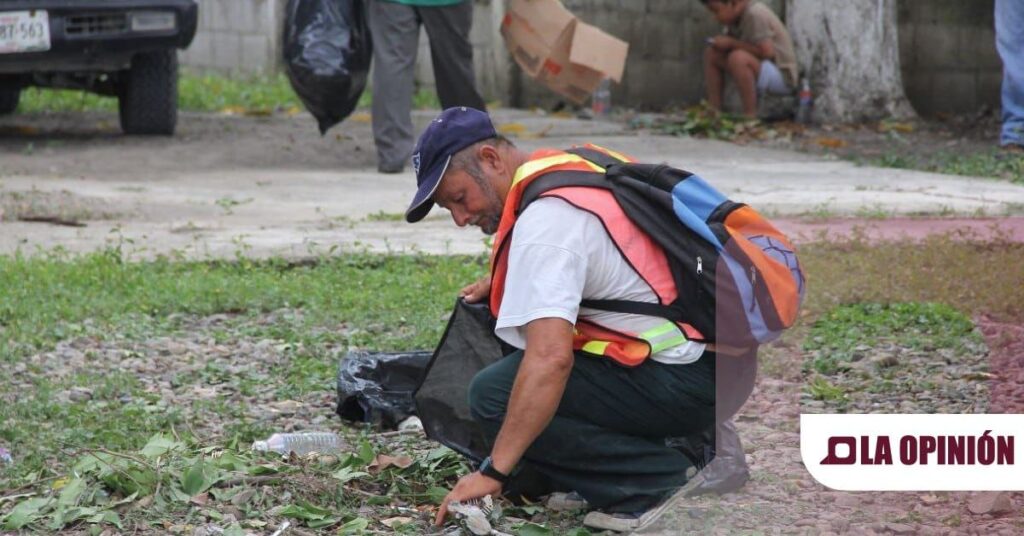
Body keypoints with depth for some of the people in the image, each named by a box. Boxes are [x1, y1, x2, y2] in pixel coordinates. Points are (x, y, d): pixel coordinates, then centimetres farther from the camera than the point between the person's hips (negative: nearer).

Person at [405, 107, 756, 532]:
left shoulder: (543, 219, -18)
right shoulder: (575, 164, 11)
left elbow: (551, 358, -28)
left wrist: (492, 473, -26)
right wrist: (504, 282, 21)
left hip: (689, 378, -10)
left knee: (495, 395, -13)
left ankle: (662, 481, -10)